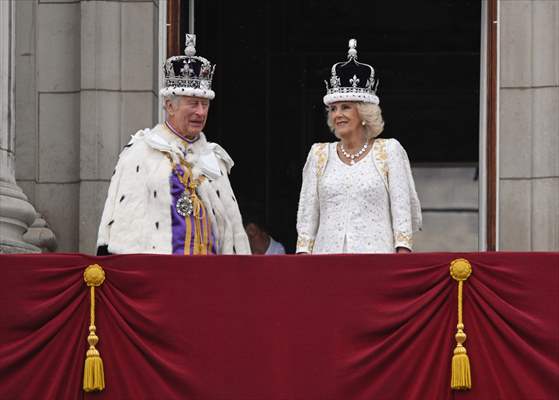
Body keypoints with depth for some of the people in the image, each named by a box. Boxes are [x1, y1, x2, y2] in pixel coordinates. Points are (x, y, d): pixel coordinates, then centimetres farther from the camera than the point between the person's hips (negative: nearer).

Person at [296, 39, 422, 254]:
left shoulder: (389, 151, 7)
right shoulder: (319, 154, 15)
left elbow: (402, 210, 2)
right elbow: (307, 215, 14)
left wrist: (402, 253, -7)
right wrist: (303, 254, 5)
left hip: (375, 253, -2)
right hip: (328, 254, 2)